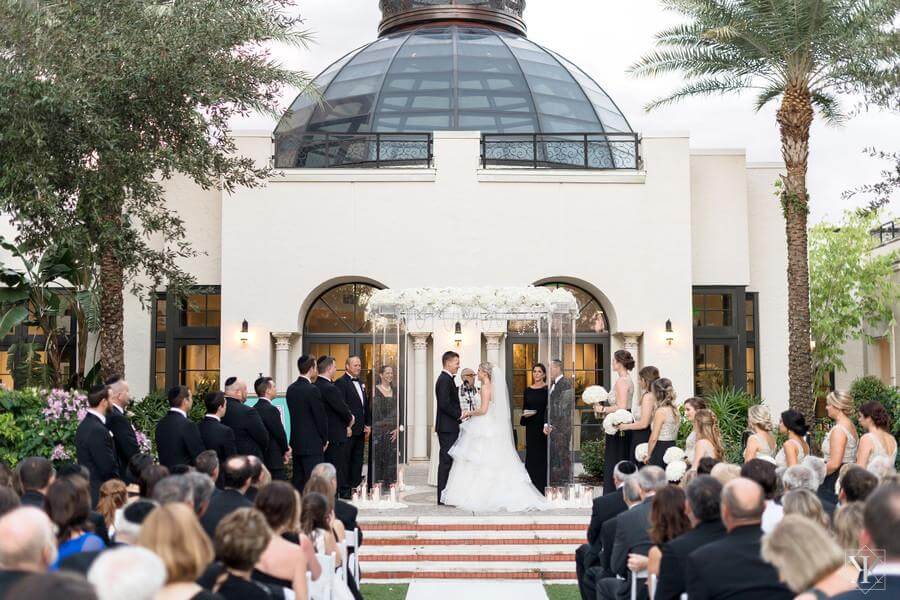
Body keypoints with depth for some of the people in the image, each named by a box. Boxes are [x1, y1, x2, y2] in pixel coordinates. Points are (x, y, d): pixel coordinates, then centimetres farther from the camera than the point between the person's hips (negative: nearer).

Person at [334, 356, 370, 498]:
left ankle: (355, 486, 17)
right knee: (345, 460, -2)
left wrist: (368, 424, 12)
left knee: (358, 460, 11)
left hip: (360, 429, 8)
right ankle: (345, 490, 2)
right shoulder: (341, 383, -9)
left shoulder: (361, 383, 17)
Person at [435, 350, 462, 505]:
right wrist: (459, 414, -14)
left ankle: (444, 496, 15)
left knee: (447, 461, 11)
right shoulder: (445, 380, -15)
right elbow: (444, 404, -22)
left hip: (449, 427, 10)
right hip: (447, 427, -10)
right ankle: (443, 497, -5)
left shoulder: (446, 379, 17)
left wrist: (460, 413, 10)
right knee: (446, 461, -7)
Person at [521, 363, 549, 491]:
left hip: (543, 426, -4)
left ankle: (542, 488, 3)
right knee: (531, 455, 4)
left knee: (543, 456, -3)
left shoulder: (547, 389, -2)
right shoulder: (528, 390, 11)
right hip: (531, 428, 4)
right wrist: (525, 414, -7)